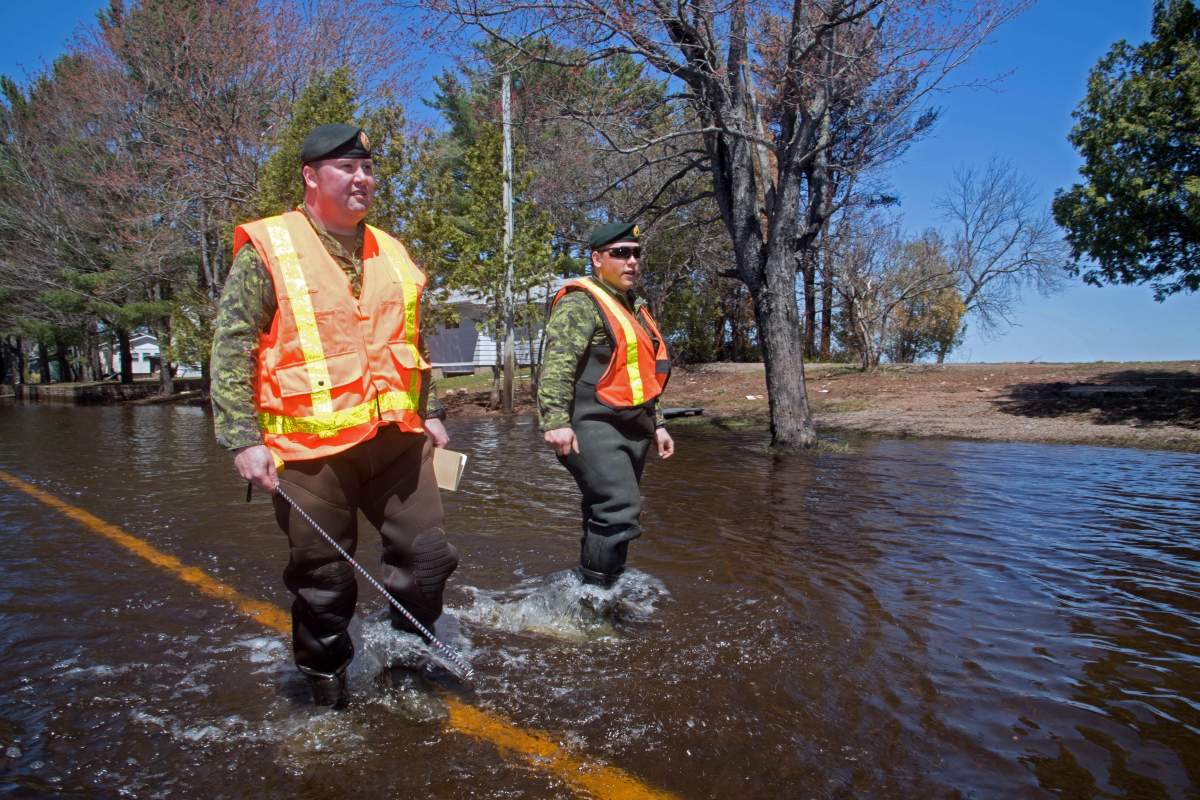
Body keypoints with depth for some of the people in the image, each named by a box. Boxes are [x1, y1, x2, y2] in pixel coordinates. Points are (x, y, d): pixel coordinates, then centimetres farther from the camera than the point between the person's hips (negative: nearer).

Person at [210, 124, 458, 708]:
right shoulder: (267, 251, -3)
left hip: (396, 438, 5)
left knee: (428, 556, 8)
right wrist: (243, 439, -12)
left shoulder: (391, 254, 14)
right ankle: (326, 683, 30)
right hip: (311, 447, -5)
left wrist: (429, 411, 20)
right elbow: (230, 349, -6)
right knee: (323, 580, 7)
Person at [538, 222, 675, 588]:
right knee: (621, 513, -19)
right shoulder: (580, 303, -7)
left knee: (607, 518, 14)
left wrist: (657, 424, 27)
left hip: (631, 430, 9)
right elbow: (556, 365, -18)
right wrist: (556, 420, -28)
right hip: (594, 427, -9)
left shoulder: (635, 308, 23)